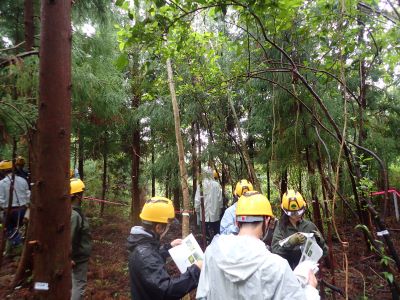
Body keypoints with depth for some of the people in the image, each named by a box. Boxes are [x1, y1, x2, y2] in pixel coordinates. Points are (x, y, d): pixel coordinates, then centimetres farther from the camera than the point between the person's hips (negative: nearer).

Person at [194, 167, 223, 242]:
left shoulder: (201, 185, -10)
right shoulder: (216, 185, -7)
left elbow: (197, 199, -7)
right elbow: (220, 199, -1)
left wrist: (197, 210, 7)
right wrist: (220, 209, 13)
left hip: (204, 214, -1)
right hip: (215, 214, 1)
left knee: (206, 233, 8)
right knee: (216, 232, 12)